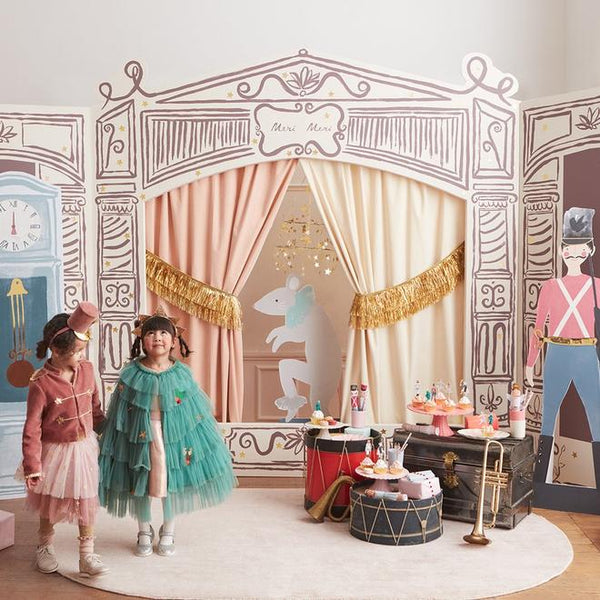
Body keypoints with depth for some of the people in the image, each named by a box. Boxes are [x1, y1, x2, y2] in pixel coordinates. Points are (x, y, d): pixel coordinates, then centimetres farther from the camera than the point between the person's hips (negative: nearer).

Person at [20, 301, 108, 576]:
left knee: (87, 503, 10)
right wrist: (32, 466, -16)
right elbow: (32, 429, -17)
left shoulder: (87, 370, -8)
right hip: (55, 451, -3)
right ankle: (45, 546, 43)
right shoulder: (41, 383, -22)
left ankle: (87, 555, 24)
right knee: (50, 503, 18)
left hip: (85, 448, 3)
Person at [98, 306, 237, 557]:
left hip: (173, 437, 1)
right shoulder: (131, 373, -8)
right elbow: (120, 415, -2)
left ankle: (168, 533, 34)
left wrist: (199, 439, 2)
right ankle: (144, 533, 34)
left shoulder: (182, 373, -6)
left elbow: (197, 410, 1)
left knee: (171, 483, 12)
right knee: (139, 484, 11)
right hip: (140, 437, 0)